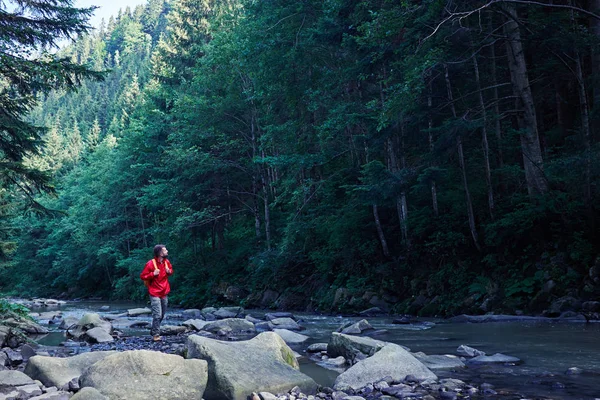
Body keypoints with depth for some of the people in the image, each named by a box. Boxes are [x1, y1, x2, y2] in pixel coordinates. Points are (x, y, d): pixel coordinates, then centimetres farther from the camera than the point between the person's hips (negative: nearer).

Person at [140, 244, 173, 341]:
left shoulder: (167, 262, 2)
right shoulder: (151, 264, -15)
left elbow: (171, 270, 21)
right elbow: (142, 276, -10)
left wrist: (169, 271, -2)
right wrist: (153, 274, -23)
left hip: (164, 293, 7)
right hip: (155, 294, -7)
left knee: (162, 314, 14)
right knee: (157, 315, -12)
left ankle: (153, 330, 31)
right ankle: (156, 335, -3)